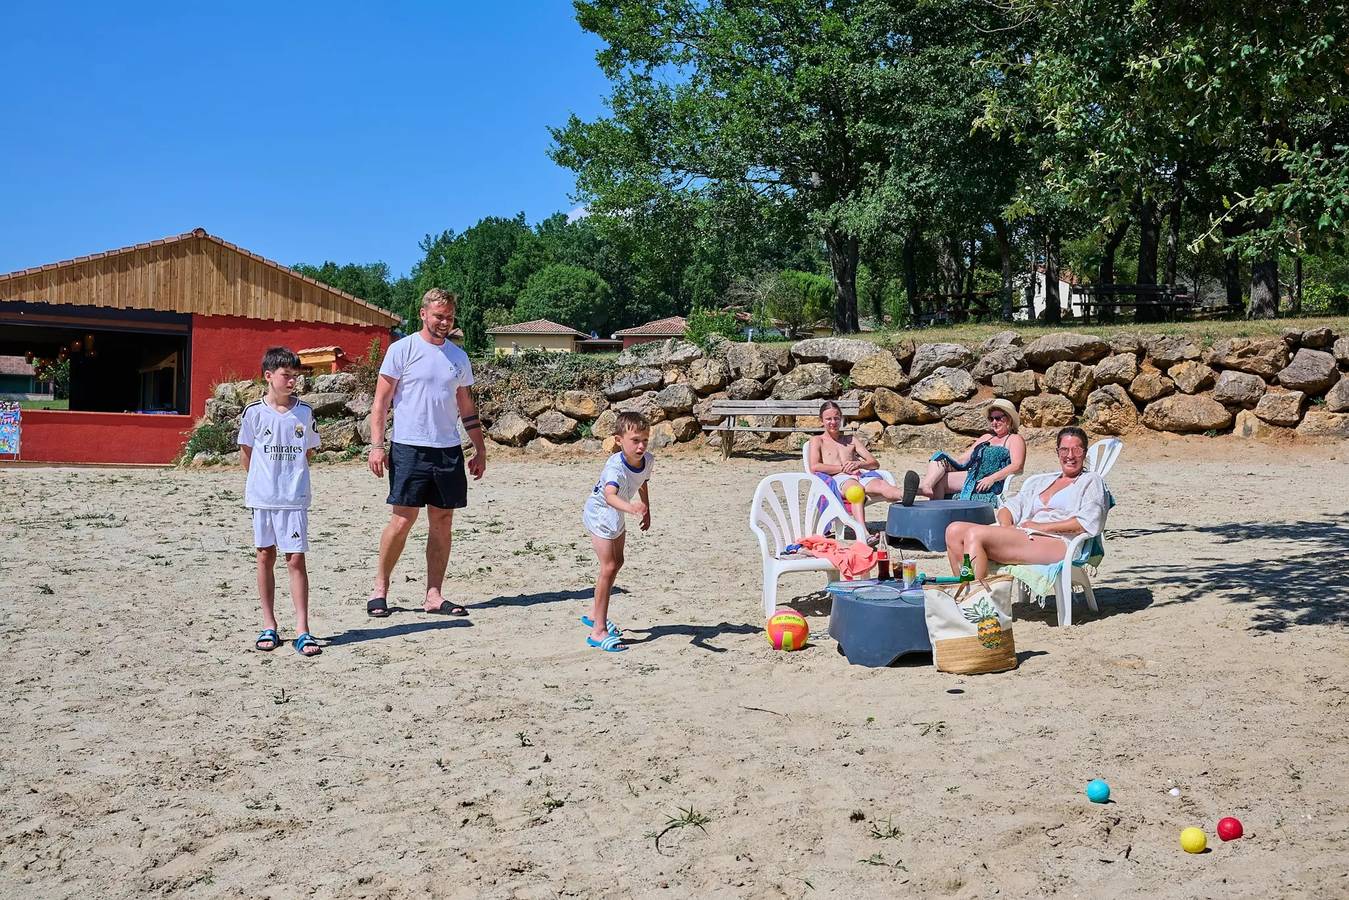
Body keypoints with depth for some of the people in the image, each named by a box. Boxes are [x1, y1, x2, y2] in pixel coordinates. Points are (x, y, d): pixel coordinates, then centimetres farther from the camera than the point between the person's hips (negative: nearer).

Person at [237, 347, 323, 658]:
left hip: (295, 497, 0)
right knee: (265, 556, 8)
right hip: (262, 496, 0)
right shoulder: (254, 411, -1)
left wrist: (292, 475, 8)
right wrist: (264, 478, 8)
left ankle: (302, 631, -3)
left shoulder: (304, 412, 2)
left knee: (296, 559, -4)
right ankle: (269, 626, 18)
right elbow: (245, 451, 9)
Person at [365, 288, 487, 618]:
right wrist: (376, 445, -11)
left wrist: (480, 450, 15)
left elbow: (467, 408, 19)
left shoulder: (459, 357, 14)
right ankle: (379, 590, 8)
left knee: (443, 522, 5)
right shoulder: (402, 350, -1)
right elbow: (381, 401, -2)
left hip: (448, 450, 5)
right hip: (409, 447, -5)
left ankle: (434, 595, 11)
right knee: (402, 519, -6)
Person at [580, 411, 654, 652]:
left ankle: (595, 614, 39)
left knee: (617, 563, 20)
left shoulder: (648, 461, -16)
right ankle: (598, 631, -14)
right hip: (599, 513, -8)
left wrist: (646, 510, 13)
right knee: (608, 567, -17)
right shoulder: (615, 467, -39)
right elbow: (610, 494, -59)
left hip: (617, 516, 8)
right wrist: (631, 508, -76)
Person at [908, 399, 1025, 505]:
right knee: (940, 458, -18)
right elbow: (963, 459, 23)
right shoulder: (985, 438, 32)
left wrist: (992, 478, -22)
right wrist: (946, 463, -1)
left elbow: (1017, 466, -7)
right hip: (971, 477, 7)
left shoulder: (1015, 439, 10)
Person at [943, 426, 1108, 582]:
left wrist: (1042, 527, -9)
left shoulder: (1091, 481, 11)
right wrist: (1006, 526, -3)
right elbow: (1012, 507, 22)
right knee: (954, 530, -12)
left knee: (975, 534, -27)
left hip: (1057, 542, -7)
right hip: (1022, 536, 7)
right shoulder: (1037, 480, 30)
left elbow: (1088, 523, -6)